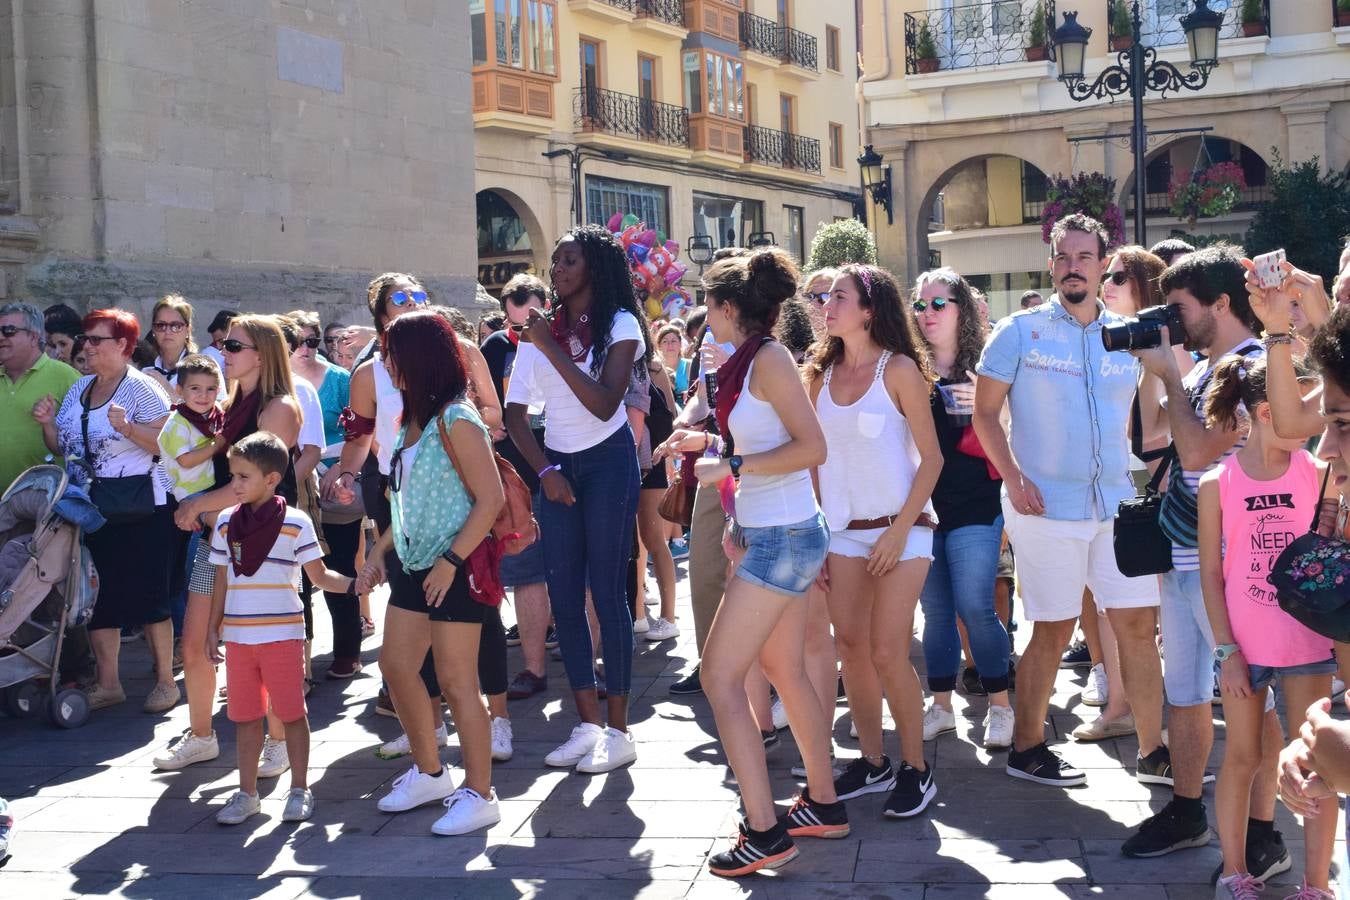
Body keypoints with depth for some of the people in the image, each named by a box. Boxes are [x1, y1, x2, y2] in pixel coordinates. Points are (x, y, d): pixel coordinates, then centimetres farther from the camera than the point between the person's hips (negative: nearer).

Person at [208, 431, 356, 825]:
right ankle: (247, 793, 23)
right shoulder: (226, 522, 6)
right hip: (237, 637, 4)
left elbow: (319, 575, -4)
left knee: (291, 713, 4)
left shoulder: (295, 523, -7)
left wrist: (352, 583, -22)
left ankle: (300, 790, 16)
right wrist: (213, 630, 12)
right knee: (244, 716, 12)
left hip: (281, 634, -4)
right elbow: (222, 580, 13)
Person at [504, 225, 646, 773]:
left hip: (608, 461, -5)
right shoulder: (540, 330, 5)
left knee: (607, 593, -5)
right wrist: (544, 470, -4)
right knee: (564, 598, 4)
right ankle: (588, 725, 14)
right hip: (556, 464, 5)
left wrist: (552, 348, -19)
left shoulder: (618, 325, -6)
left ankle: (619, 733, 2)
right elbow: (515, 414, 6)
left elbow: (604, 404, -20)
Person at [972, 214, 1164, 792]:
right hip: (1046, 506, -4)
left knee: (1138, 624, 5)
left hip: (1118, 505, 4)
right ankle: (1026, 748, 17)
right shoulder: (1021, 331, -1)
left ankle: (1153, 747, 17)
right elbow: (985, 413, -1)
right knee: (1053, 631, 3)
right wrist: (1013, 477, -12)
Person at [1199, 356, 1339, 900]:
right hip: (1245, 646, -1)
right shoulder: (1217, 484, -5)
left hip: (1308, 644, 1)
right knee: (1242, 758, 10)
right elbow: (1211, 573, -2)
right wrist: (1227, 650, -5)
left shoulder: (1317, 474, -2)